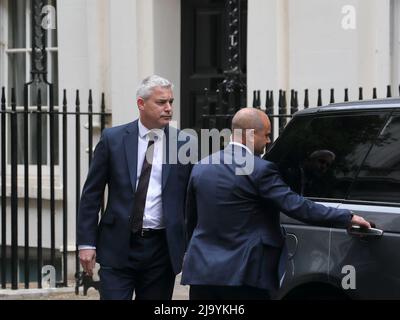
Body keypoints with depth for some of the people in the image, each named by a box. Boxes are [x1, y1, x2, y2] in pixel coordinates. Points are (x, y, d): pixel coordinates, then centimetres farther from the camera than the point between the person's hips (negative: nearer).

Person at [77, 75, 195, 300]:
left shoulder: (183, 144, 2)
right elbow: (92, 194, 3)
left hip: (161, 248, 1)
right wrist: (87, 243, -2)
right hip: (118, 247, -1)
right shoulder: (113, 139, 0)